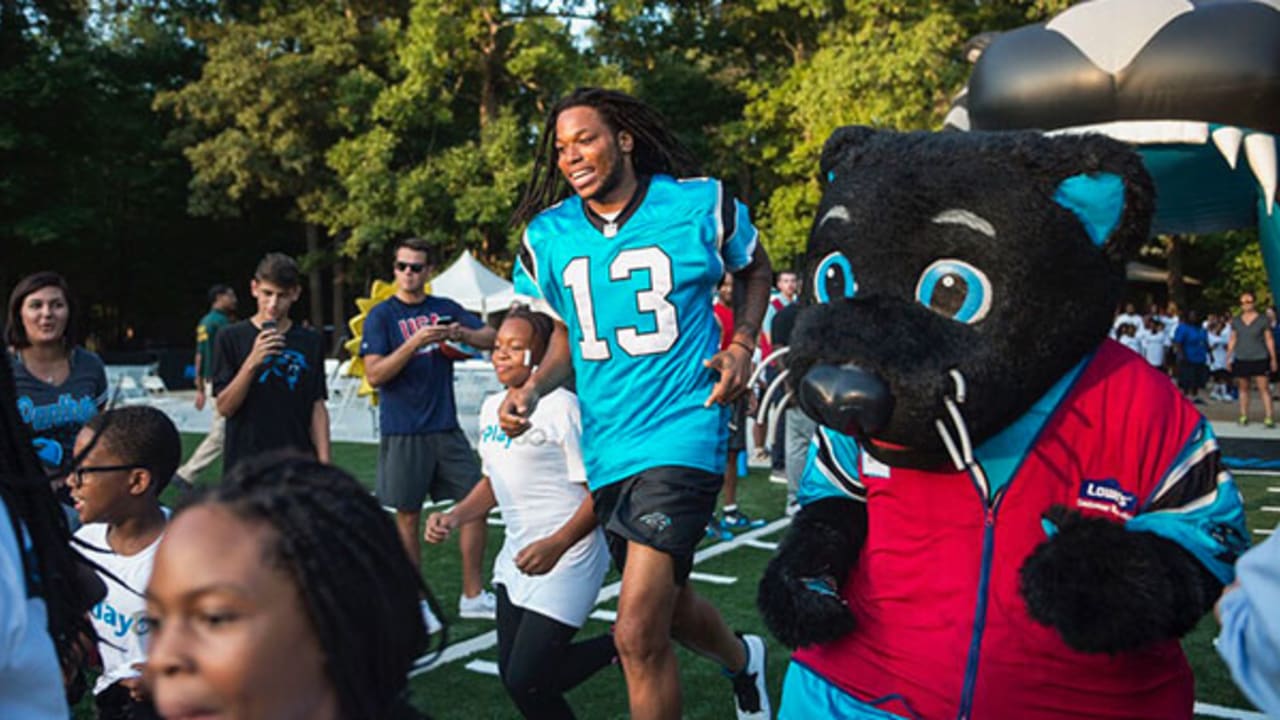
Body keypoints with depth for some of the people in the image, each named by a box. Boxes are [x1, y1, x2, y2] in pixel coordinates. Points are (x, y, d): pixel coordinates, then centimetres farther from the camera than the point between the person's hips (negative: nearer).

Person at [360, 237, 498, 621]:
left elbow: (491, 338, 5)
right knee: (408, 516, 4)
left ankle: (473, 596, 13)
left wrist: (462, 334, -15)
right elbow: (374, 374, -11)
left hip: (446, 427, 4)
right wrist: (415, 342, -21)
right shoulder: (381, 316, -3)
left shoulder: (445, 309, 9)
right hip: (403, 433, -4)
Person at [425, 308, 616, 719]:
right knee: (511, 673, 12)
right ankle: (616, 647, 27)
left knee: (524, 680, -11)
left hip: (566, 559, -8)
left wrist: (557, 545, -27)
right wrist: (453, 518, 5)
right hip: (517, 554, 8)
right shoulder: (493, 406, 9)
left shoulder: (562, 407, -16)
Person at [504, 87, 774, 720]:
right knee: (668, 605, 22)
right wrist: (530, 391, -3)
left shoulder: (701, 204, -5)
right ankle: (743, 660, 54)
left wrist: (743, 343, -3)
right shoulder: (547, 236, 3)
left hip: (681, 434, -5)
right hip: (606, 446, 5)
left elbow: (754, 269, 14)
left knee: (637, 636, -13)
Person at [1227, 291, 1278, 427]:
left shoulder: (1262, 319, 1)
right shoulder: (1236, 321, 9)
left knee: (1263, 388, -7)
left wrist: (1273, 358, 2)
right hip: (1241, 359, 3)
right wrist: (1228, 357, 9)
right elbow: (1232, 340, 13)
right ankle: (1244, 416, 12)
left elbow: (1269, 339, 3)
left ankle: (1268, 418, -8)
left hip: (1259, 359, -3)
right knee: (1243, 388, 6)